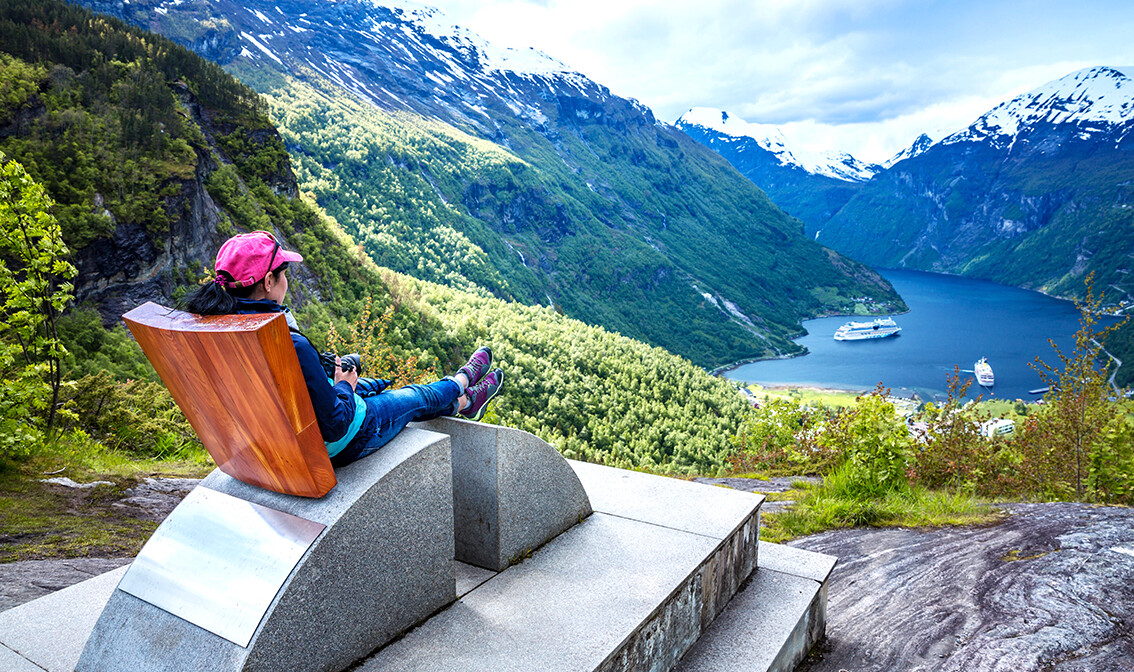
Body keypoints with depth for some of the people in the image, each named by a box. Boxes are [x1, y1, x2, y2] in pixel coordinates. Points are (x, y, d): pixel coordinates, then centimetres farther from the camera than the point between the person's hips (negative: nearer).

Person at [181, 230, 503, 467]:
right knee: (415, 397, 19)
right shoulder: (289, 346, -37)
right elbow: (334, 425, -30)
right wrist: (344, 387, -11)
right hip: (336, 446, -8)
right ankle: (460, 383, 53)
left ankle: (462, 403, 53)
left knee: (375, 388, 30)